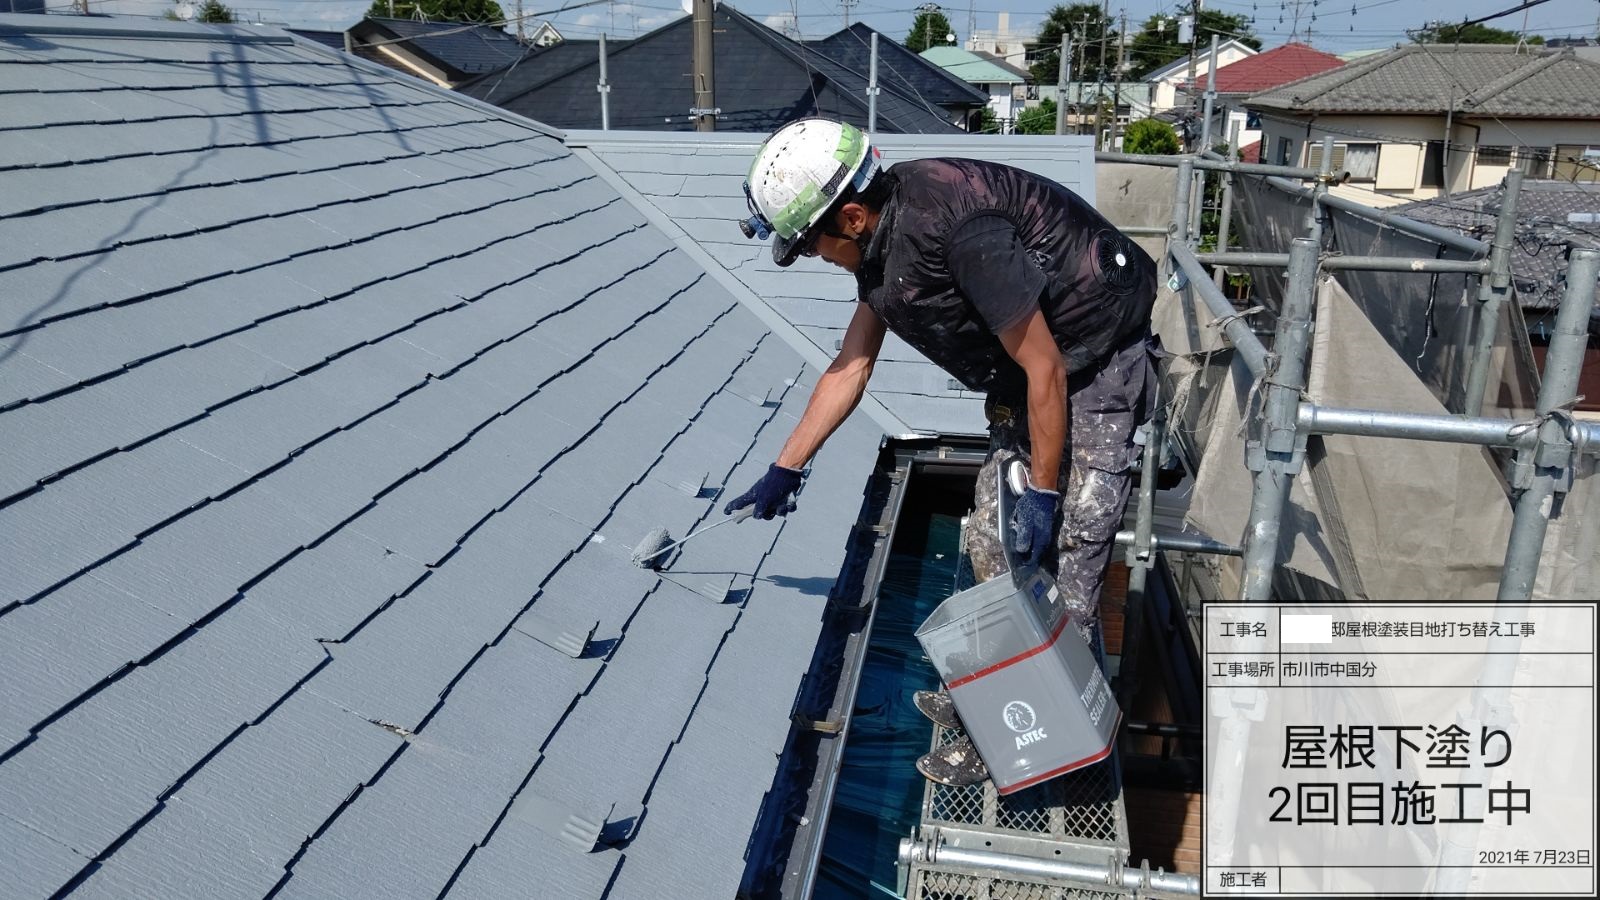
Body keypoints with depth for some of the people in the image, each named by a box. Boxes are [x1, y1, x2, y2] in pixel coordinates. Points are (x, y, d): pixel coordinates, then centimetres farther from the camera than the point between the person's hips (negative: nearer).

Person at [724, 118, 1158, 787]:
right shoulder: (880, 239, -3)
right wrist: (785, 468, 12)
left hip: (1092, 375, -9)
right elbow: (851, 365, 8)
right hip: (1023, 373, 9)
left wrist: (1043, 493, -19)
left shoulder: (957, 230, -33)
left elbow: (1045, 368, -26)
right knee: (992, 545, 14)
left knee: (1059, 562, -5)